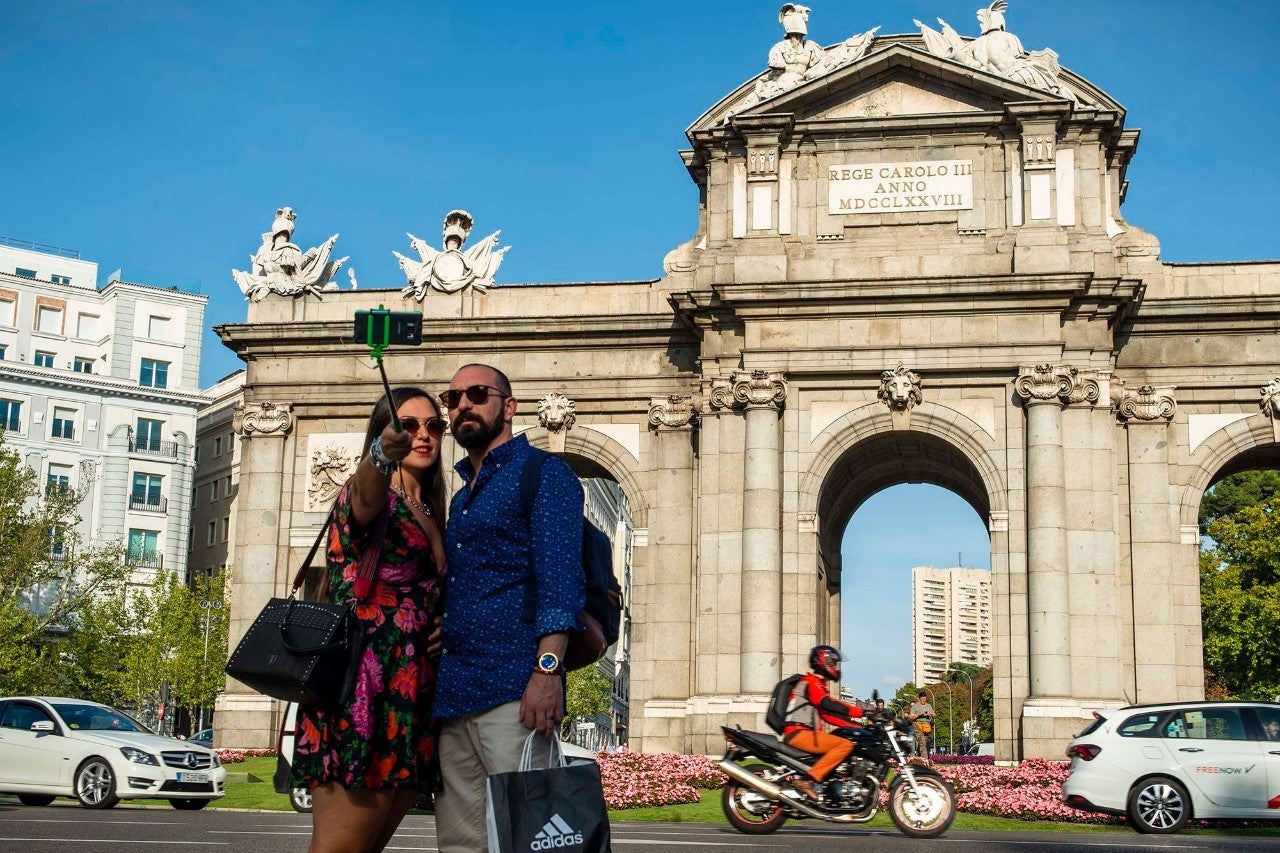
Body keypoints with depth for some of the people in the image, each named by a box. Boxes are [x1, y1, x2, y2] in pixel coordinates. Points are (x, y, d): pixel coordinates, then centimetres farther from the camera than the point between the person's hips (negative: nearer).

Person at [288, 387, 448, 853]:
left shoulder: (432, 518, 19)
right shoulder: (369, 495, -4)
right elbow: (365, 496, -30)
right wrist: (382, 454, -53)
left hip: (410, 706, 8)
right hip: (362, 698, -8)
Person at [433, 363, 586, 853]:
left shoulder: (543, 474, 0)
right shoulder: (461, 496, 24)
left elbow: (559, 575, -12)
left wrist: (548, 669, -23)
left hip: (512, 689, -8)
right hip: (452, 694, 8)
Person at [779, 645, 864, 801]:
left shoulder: (816, 684, 25)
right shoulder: (811, 682, -6)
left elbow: (828, 715, 23)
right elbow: (828, 704, -22)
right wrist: (862, 712, -24)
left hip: (805, 733, 10)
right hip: (798, 733, -10)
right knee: (846, 745, -21)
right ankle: (808, 779, -28)